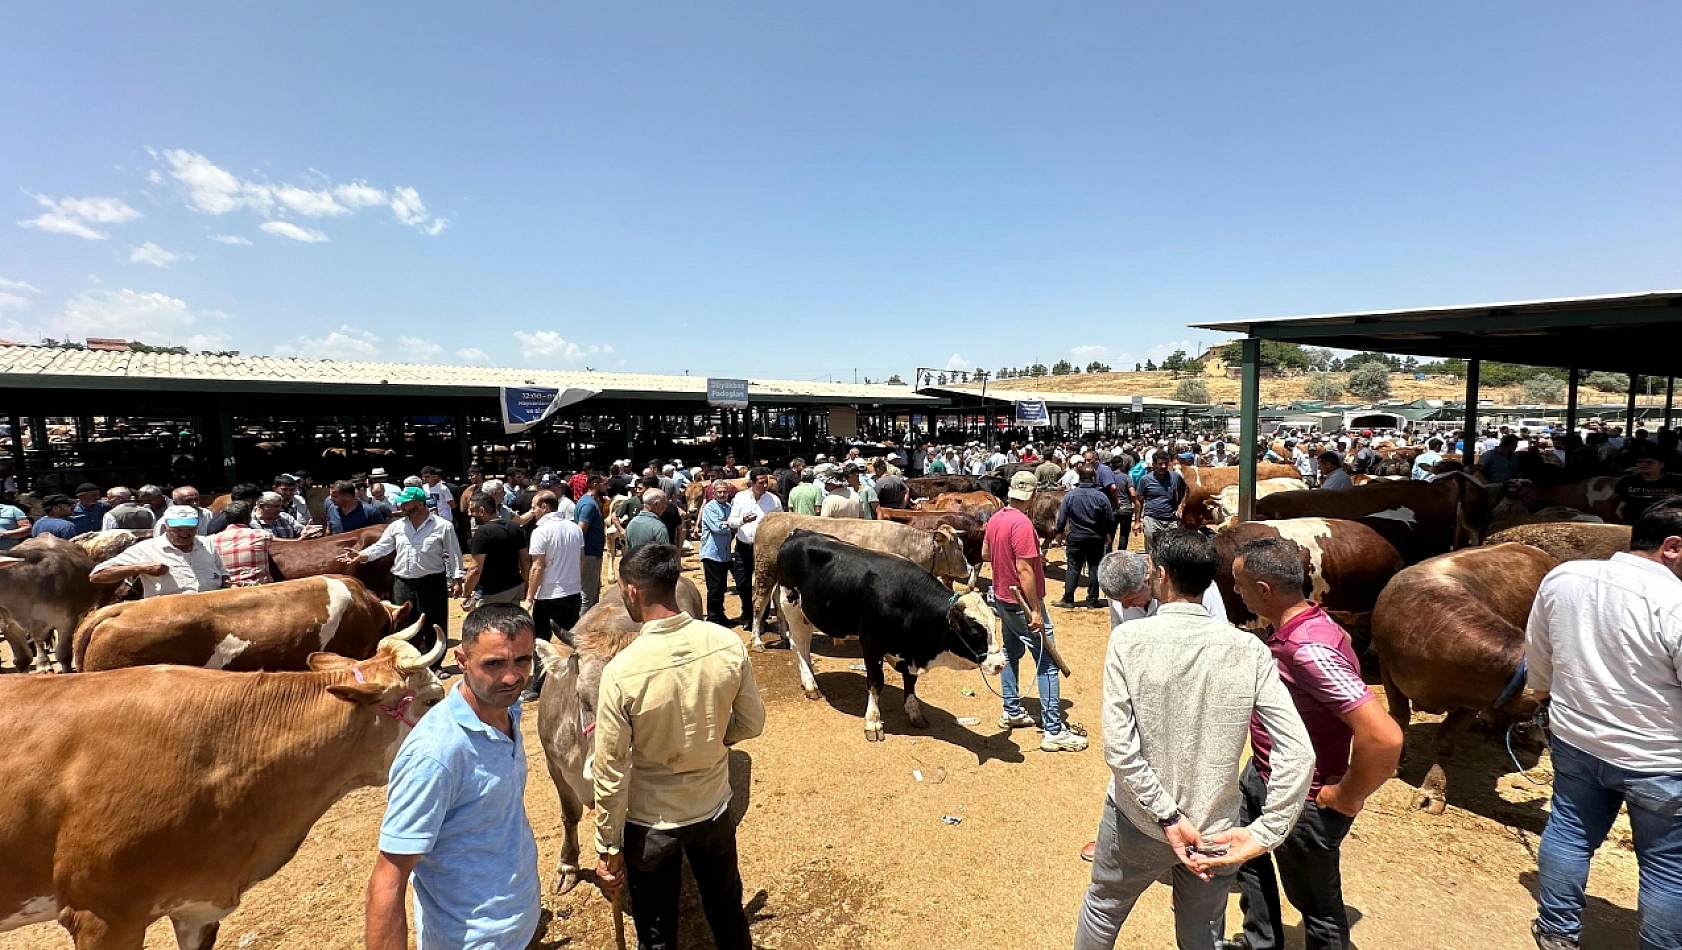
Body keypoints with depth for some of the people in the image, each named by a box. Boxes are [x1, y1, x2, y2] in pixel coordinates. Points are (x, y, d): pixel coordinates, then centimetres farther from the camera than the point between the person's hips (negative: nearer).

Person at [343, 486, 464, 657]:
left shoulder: (443, 526, -5)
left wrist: (456, 580, -7)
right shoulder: (396, 526, 7)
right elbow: (381, 546, 6)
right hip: (402, 583, 4)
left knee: (434, 627, 5)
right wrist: (361, 556, -12)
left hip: (432, 583, -4)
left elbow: (454, 554, -4)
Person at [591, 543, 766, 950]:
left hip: (649, 824, -2)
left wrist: (608, 849, -3)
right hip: (714, 810, 3)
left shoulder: (621, 671, -27)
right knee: (728, 914, 27)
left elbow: (611, 773, -17)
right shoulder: (730, 645, -19)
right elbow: (751, 724, -5)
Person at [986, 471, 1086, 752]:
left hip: (1002, 598, 9)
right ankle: (1054, 731, 1)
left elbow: (985, 554, 15)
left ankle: (1012, 712, 31)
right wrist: (1036, 611, -23)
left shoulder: (995, 519, 3)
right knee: (1048, 663, -2)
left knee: (1011, 652, 21)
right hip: (1023, 602, -9)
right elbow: (1024, 570, -26)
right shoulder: (1022, 524, -23)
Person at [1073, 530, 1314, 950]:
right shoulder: (1248, 649, -12)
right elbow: (1298, 754, -15)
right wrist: (1262, 835, -11)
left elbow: (1119, 749, -22)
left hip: (1137, 821, -1)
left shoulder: (1128, 638, -19)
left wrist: (1168, 817, -13)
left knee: (1102, 907, 26)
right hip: (1214, 831, 2)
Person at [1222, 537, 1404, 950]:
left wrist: (1349, 797, -22)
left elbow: (1384, 736, -39)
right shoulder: (1284, 626, -5)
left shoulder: (1311, 649, -34)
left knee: (1315, 902, 14)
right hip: (1259, 775, 9)